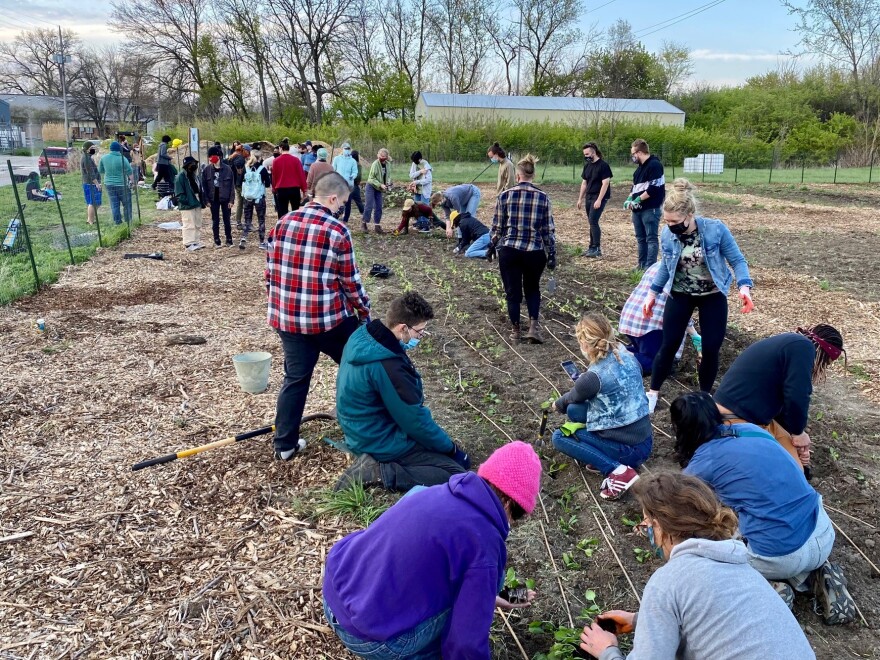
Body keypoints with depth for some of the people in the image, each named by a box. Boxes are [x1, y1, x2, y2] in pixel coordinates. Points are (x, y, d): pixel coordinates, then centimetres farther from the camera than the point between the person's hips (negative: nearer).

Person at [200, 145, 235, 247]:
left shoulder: (227, 169, -8)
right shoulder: (207, 170, -3)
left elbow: (232, 185, -4)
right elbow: (204, 186, 0)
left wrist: (231, 200, -7)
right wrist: (206, 200, -5)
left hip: (225, 198, -1)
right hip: (213, 199, 2)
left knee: (227, 220, 7)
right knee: (215, 221, 9)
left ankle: (229, 240, 17)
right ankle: (216, 241, 18)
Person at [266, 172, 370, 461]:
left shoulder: (283, 223, 4)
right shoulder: (337, 231, -12)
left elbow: (271, 270, 9)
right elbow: (351, 281, -8)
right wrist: (365, 312, 7)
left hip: (287, 318, 5)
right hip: (330, 318, -5)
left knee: (295, 378, 15)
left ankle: (285, 444, 19)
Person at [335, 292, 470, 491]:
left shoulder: (363, 335, -6)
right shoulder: (387, 366, -33)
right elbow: (415, 421, -21)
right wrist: (452, 449, -8)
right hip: (380, 441, -10)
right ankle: (377, 472, -12)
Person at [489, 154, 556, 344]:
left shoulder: (505, 195, -3)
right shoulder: (543, 197, -1)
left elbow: (497, 226, 2)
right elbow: (548, 229, 1)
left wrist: (492, 246, 16)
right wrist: (552, 254, 7)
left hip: (509, 250, -1)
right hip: (534, 251, 1)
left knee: (512, 291, 13)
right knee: (532, 288, 21)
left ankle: (515, 330, 20)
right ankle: (533, 325, 6)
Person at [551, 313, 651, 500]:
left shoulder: (593, 376, -20)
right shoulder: (628, 358, -1)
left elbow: (572, 398, 3)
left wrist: (557, 404, 25)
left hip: (629, 450, -8)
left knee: (559, 436, 2)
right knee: (574, 410, 11)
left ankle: (618, 471, -8)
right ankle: (611, 459, 7)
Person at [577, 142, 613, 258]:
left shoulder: (603, 165, -12)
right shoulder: (587, 165, 10)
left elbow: (605, 184, -17)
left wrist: (599, 200, -22)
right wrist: (580, 199, 15)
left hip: (599, 197, -7)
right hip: (588, 197, 7)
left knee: (593, 221, -14)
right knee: (592, 222, 8)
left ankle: (597, 248, -10)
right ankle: (592, 247, 14)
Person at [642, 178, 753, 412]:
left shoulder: (716, 229, -22)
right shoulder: (668, 234, -13)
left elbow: (737, 260, -15)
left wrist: (744, 287, -31)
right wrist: (653, 292, 7)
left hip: (713, 296, -1)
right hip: (680, 294, 1)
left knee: (711, 349, 2)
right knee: (669, 344, 1)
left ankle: (705, 396, 24)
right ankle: (653, 392, 17)